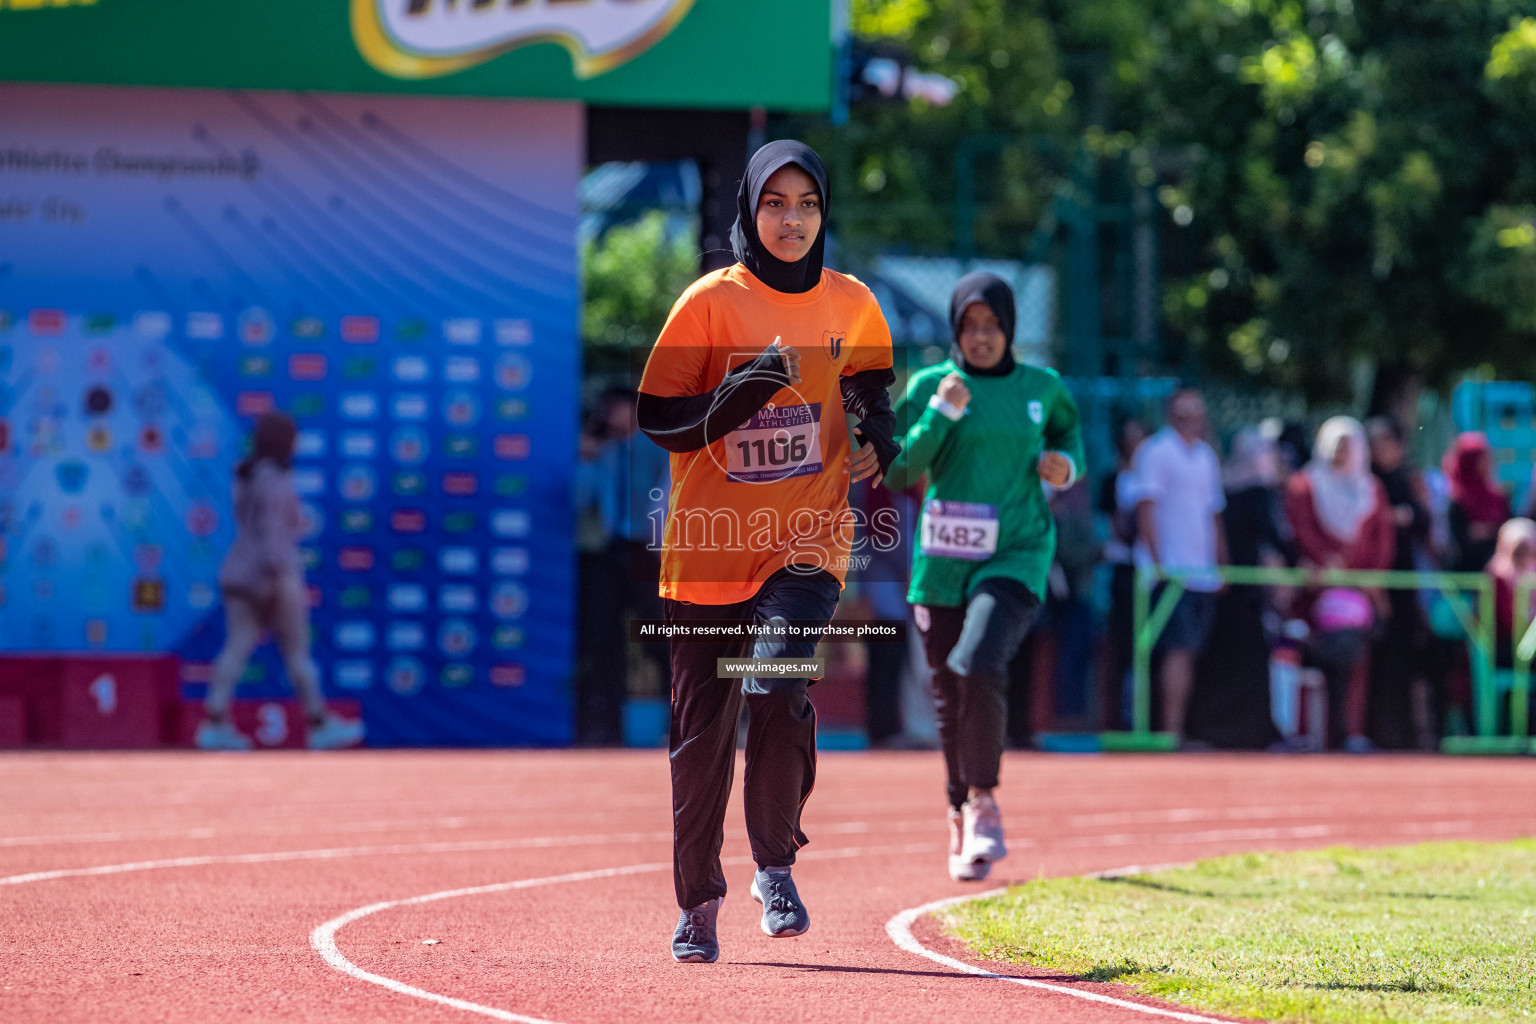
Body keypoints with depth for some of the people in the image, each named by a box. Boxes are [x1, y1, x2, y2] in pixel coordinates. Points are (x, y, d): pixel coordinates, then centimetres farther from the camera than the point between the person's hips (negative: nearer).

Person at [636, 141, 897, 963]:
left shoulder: (851, 305, 5)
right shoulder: (710, 302, -3)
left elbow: (872, 391, 24)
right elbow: (659, 420, -5)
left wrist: (878, 444, 4)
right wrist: (740, 392, -20)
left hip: (807, 543, 0)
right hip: (710, 546, 0)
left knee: (777, 688, -23)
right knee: (702, 727, 4)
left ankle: (775, 866, -4)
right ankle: (698, 901, 20)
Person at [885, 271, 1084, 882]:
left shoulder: (1042, 389, 5)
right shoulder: (930, 387, 1)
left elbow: (1067, 427, 26)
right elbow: (899, 472, -4)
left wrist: (1067, 464, 4)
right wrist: (940, 416, -15)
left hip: (1017, 556, -1)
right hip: (943, 560, 1)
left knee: (978, 666, -25)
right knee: (951, 697, 6)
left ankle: (984, 800, -9)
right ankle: (963, 816, 27)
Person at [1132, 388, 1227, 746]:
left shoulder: (1206, 455, 17)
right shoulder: (1157, 451, -5)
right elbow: (1146, 509, -10)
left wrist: (1222, 565, 19)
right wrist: (1159, 564, -17)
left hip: (1203, 574, 7)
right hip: (1171, 569, -7)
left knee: (1188, 652, 5)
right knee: (1180, 649, -15)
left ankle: (1176, 727, 7)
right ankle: (1172, 729, -16)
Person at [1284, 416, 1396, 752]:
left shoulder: (1372, 489, 17)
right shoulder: (1304, 485, 8)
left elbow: (1384, 535, 12)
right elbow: (1301, 527, -4)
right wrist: (1326, 561, -19)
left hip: (1363, 586, 3)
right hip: (1322, 585, -3)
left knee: (1357, 661, -6)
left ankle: (1354, 732, -8)